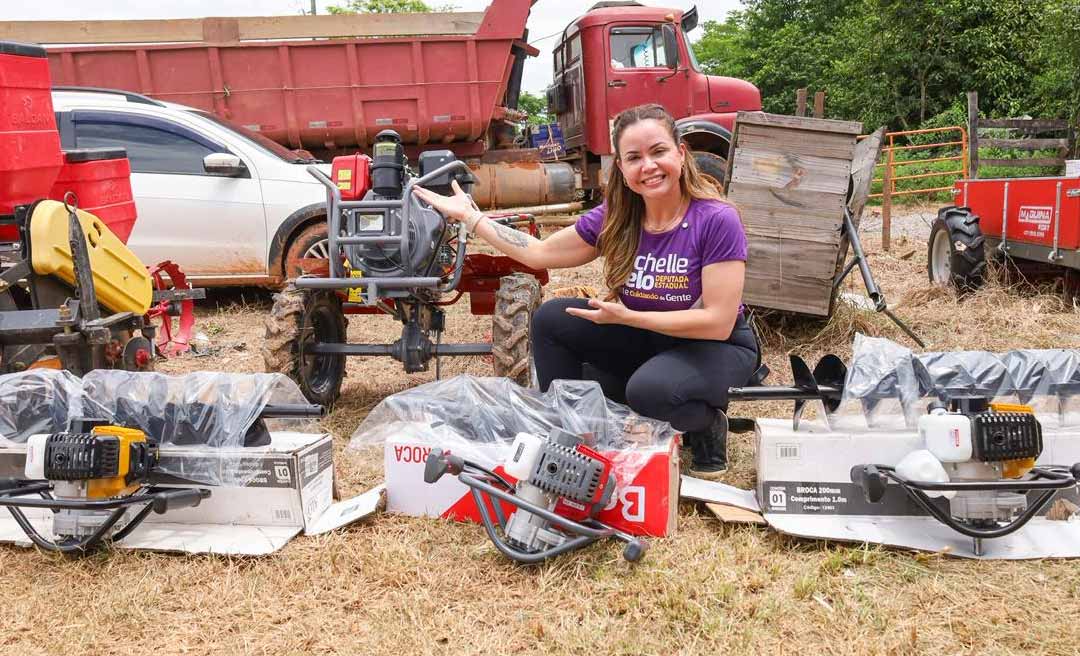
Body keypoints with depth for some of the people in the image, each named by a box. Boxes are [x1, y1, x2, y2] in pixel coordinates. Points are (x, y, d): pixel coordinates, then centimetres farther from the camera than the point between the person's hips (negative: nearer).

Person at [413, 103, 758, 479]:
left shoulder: (717, 220, -24)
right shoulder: (615, 216, -8)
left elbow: (718, 323, -25)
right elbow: (540, 253, 0)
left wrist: (625, 316, -26)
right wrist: (467, 215, -1)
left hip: (717, 347, -5)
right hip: (646, 338, 5)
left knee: (650, 389, -36)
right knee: (552, 318, -10)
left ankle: (707, 420, -2)